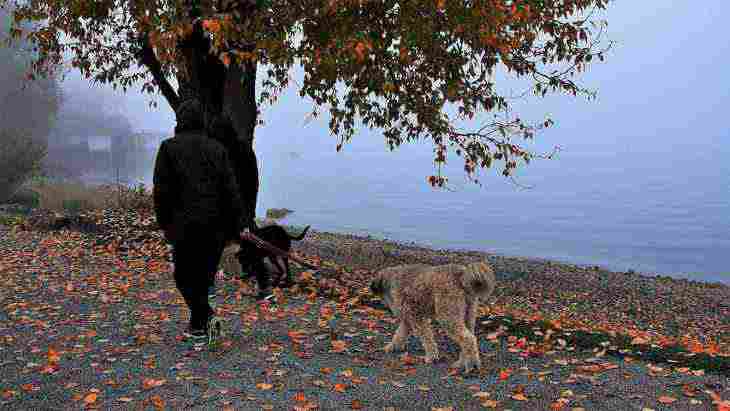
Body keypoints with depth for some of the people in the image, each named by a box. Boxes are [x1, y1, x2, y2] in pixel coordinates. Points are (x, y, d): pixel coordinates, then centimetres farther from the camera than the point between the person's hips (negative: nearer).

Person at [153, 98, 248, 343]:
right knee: (203, 275, 15)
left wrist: (164, 223, 4)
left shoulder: (169, 148, -1)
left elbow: (161, 190, -5)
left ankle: (206, 317, -9)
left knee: (184, 275, 9)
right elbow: (231, 189, 1)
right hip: (217, 223, 4)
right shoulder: (216, 148, 6)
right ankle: (197, 327, 24)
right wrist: (237, 224, 2)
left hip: (186, 223, -3)